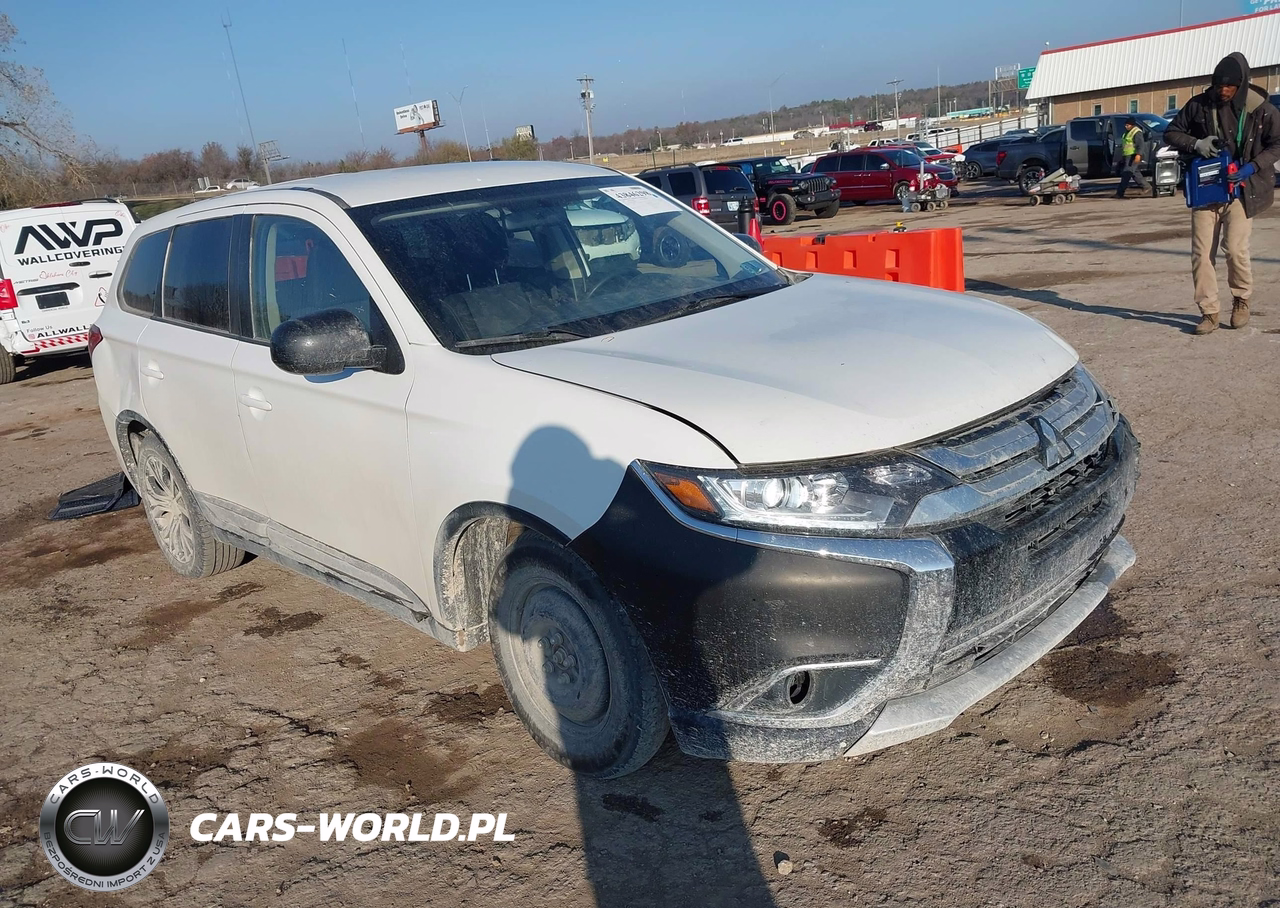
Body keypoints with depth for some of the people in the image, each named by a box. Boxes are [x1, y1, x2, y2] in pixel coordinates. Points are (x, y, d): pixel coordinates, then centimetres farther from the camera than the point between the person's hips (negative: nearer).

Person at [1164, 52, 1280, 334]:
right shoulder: (1199, 105, -1)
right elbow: (1171, 132, 8)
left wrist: (1253, 166, -14)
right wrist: (1195, 144, -10)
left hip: (1240, 190, -2)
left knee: (1236, 249, -12)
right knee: (1201, 252, -3)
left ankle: (1241, 300, 15)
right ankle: (1209, 312, 8)